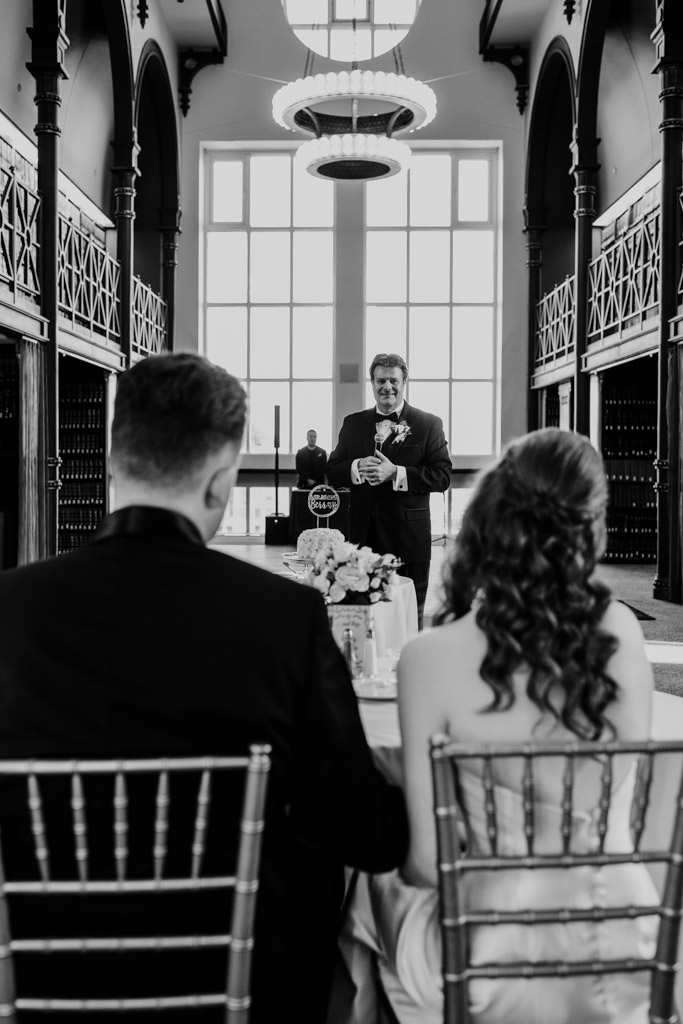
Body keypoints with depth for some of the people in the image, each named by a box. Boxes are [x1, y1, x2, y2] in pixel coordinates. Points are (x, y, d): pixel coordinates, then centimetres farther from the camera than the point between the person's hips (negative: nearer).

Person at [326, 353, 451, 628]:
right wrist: (358, 467, -12)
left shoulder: (429, 424, 1)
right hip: (364, 535, 3)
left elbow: (442, 476, -7)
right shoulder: (353, 423, 11)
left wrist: (396, 472, -18)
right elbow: (332, 472, 9)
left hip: (408, 537, -3)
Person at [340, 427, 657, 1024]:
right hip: (625, 951, 4)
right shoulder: (623, 632, -10)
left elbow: (430, 860, -14)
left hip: (499, 966, -3)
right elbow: (628, 805, 2)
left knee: (377, 877, 28)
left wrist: (401, 866, 8)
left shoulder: (433, 658, -19)